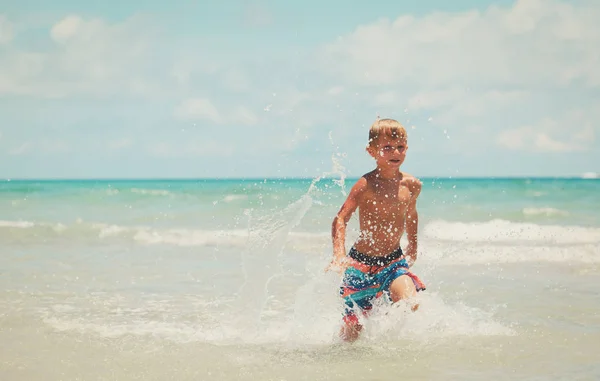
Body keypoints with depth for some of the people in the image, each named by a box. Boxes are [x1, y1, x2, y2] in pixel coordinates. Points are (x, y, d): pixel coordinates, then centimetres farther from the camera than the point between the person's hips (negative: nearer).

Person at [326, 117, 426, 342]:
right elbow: (340, 219, -19)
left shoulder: (411, 185, 0)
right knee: (352, 331, 0)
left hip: (394, 261, 3)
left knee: (410, 304, -23)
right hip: (361, 262, -3)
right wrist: (339, 255, -32)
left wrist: (412, 249, 27)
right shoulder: (366, 185, -15)